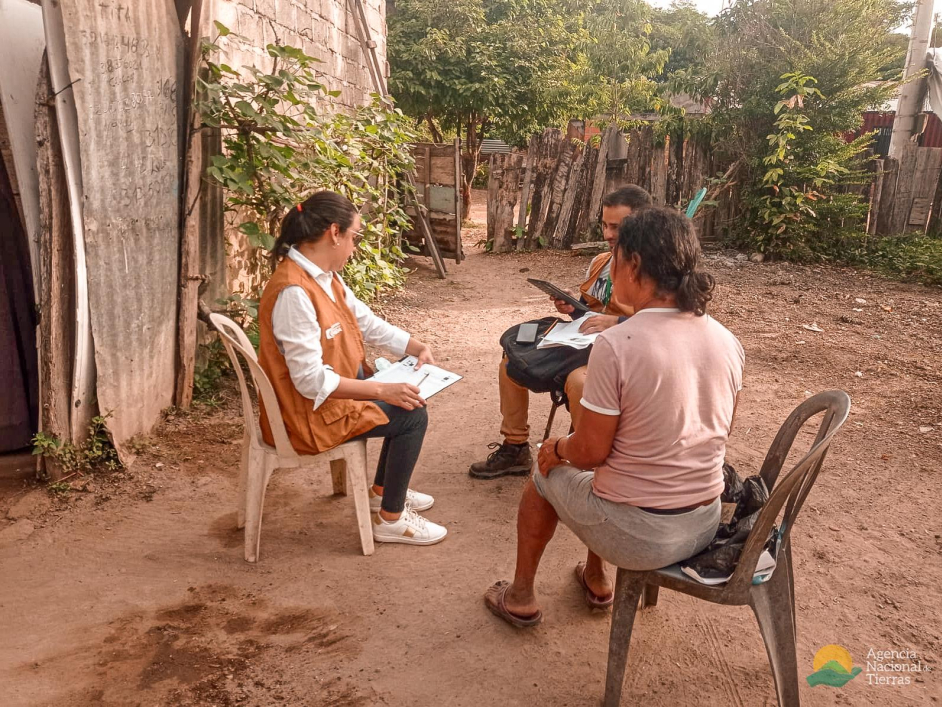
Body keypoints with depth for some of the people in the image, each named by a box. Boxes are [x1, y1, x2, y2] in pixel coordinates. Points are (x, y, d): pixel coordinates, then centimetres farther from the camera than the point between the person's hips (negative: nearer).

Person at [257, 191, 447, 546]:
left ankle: (383, 491, 31)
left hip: (334, 388, 10)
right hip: (310, 413, -10)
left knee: (407, 398, 16)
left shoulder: (324, 276, 1)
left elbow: (367, 322, 11)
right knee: (412, 415, -8)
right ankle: (390, 519, 7)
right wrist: (382, 390, -29)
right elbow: (311, 381, -31)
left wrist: (418, 348, 0)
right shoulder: (293, 292, -29)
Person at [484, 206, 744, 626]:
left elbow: (591, 451, -18)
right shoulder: (729, 343, -5)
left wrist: (556, 447, 5)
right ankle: (596, 580, 48)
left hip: (637, 536, -6)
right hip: (706, 526, 6)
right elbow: (714, 434, 9)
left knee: (545, 474, 23)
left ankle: (521, 598, 39)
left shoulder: (615, 345, -25)